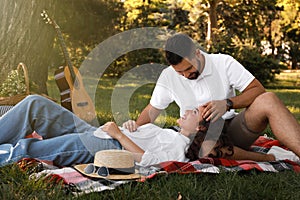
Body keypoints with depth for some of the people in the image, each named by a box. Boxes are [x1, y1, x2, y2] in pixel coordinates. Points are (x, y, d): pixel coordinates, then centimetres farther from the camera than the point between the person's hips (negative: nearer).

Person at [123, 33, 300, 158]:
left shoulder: (224, 62, -3)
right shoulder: (168, 76, 3)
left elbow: (258, 90, -7)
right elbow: (153, 109, 12)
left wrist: (227, 104, -23)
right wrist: (137, 125, -9)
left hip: (231, 128, 0)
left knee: (268, 100, -29)